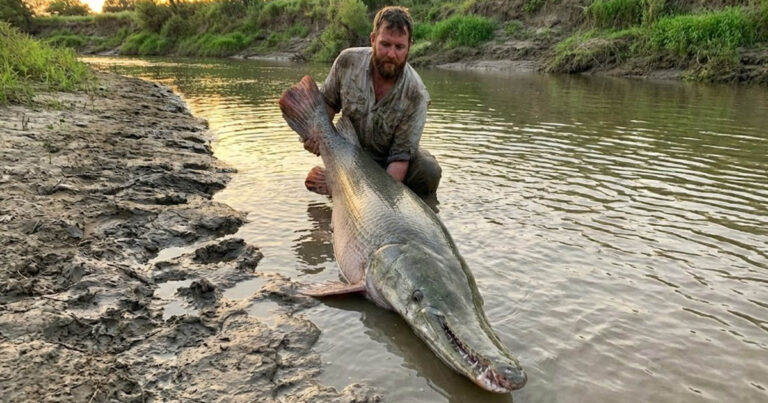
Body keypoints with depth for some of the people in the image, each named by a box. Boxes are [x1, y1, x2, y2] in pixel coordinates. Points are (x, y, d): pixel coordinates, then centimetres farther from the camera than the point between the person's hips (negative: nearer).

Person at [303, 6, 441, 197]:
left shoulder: (416, 94, -26)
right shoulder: (348, 61, -18)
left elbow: (401, 155, -26)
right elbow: (328, 102, 1)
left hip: (389, 158, -3)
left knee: (429, 172, -31)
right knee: (315, 181, -21)